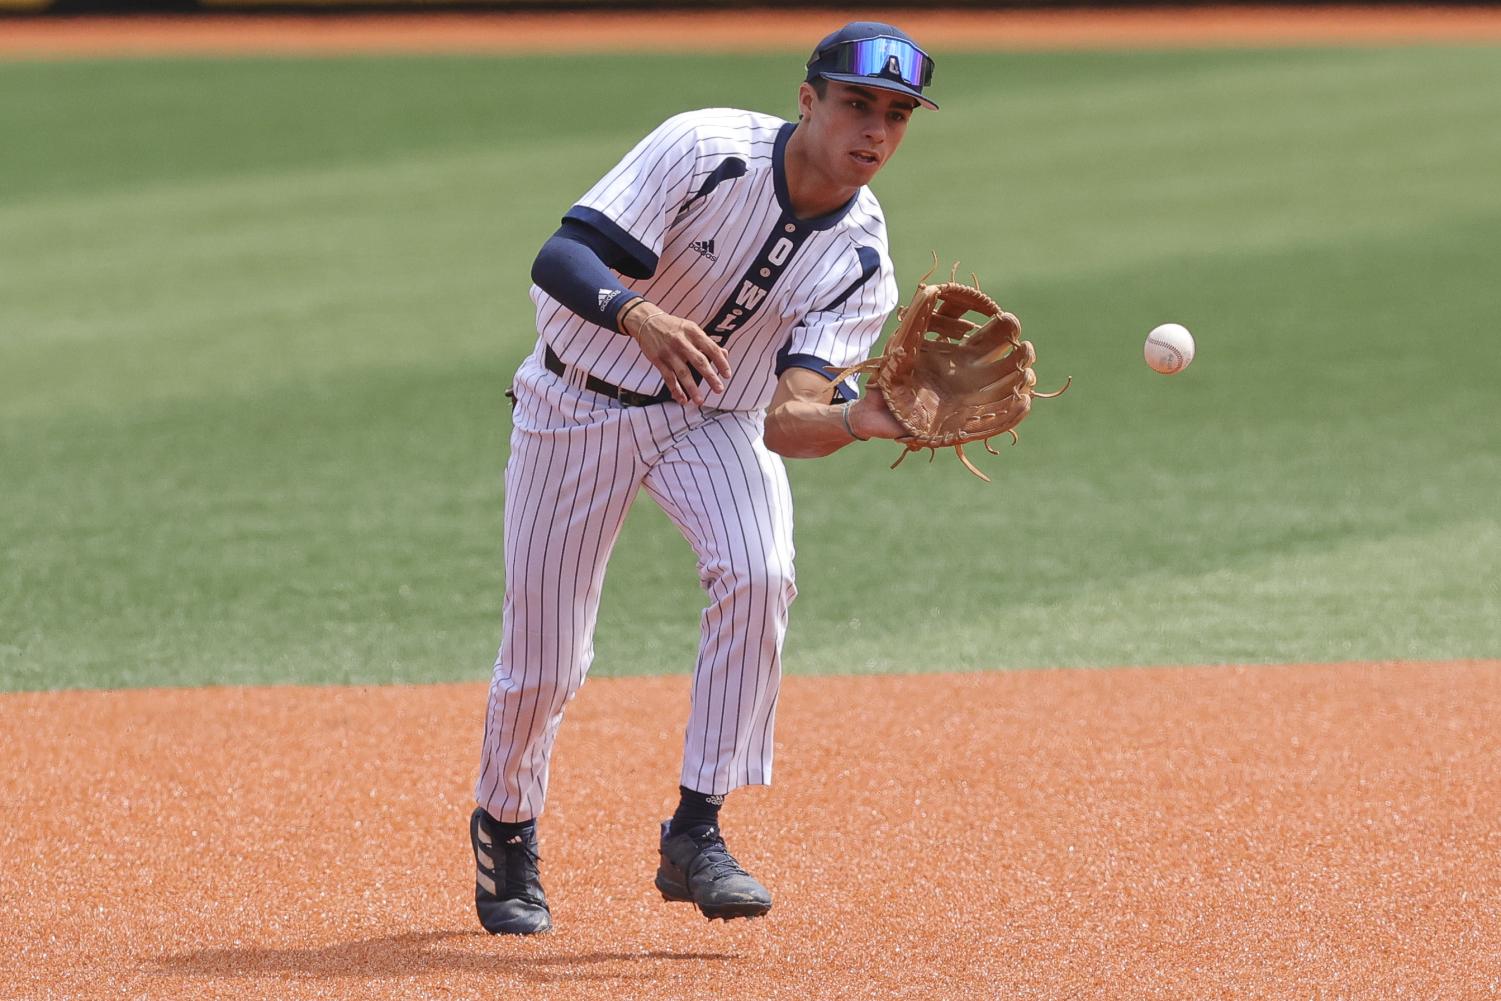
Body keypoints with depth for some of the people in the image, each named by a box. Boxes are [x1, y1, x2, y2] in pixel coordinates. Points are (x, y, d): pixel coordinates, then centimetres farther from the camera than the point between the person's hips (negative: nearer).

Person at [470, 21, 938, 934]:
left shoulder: (861, 259, -14)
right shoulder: (707, 151, -24)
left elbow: (789, 422, -22)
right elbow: (560, 258, -32)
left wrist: (863, 421, -44)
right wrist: (638, 317, -52)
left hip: (714, 420, 2)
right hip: (579, 406, -2)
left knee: (758, 574, -27)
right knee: (545, 661, -1)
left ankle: (697, 833, -16)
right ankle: (506, 825, 31)